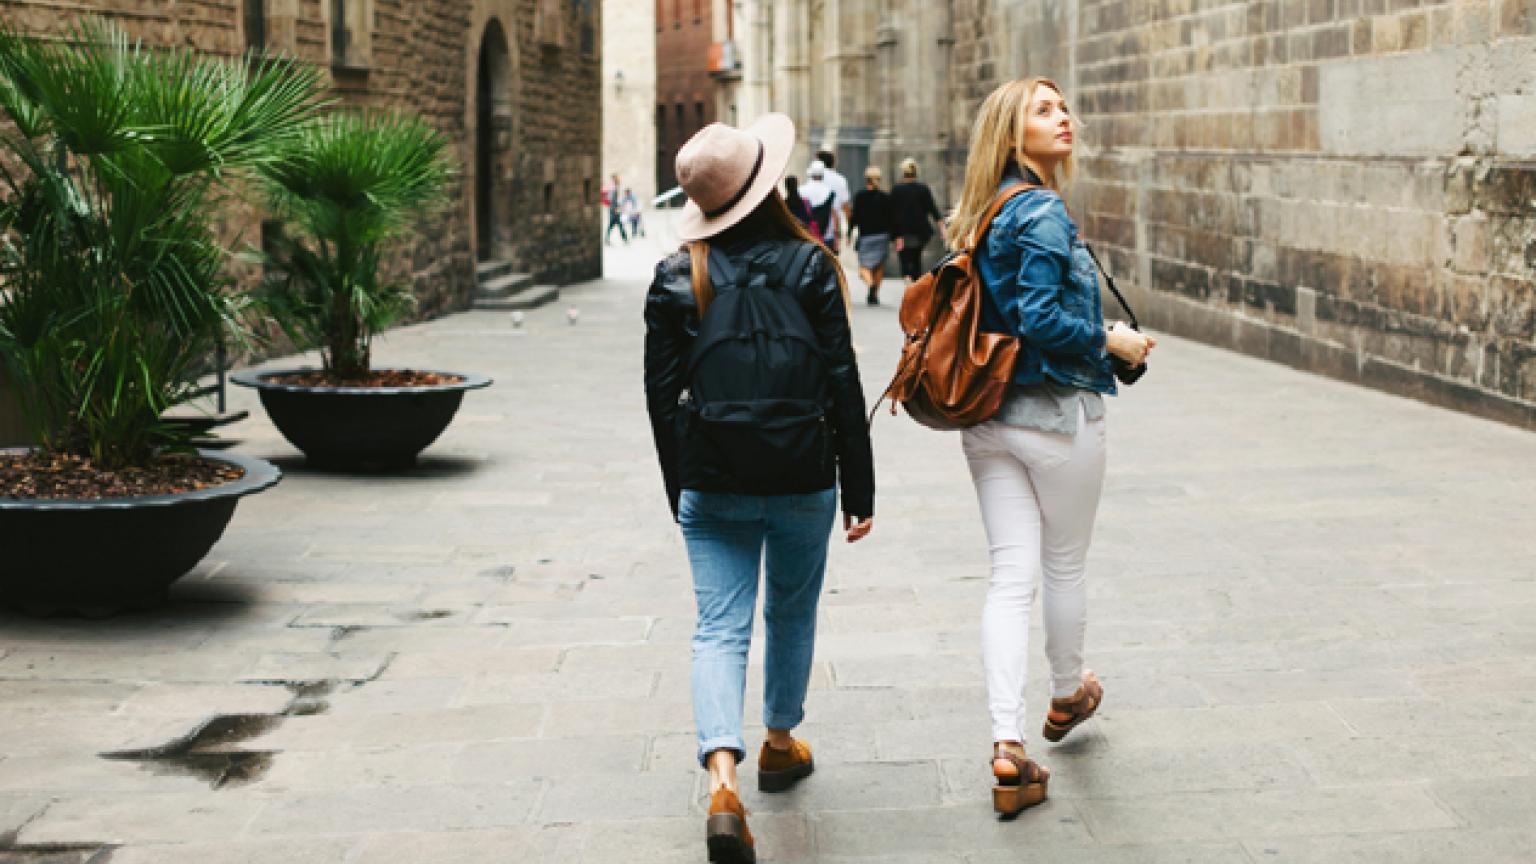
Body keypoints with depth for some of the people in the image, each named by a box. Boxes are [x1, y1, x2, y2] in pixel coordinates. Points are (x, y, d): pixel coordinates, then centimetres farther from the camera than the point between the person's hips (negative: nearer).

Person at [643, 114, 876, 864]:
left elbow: (662, 396, 2)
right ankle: (779, 746, 38)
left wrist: (680, 493, 13)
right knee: (792, 613, 21)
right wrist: (860, 490, 1)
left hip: (713, 486, 0)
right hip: (802, 478, 0)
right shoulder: (809, 266, -6)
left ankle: (722, 779, -18)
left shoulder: (676, 279, -1)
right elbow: (842, 385, -6)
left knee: (719, 627, 0)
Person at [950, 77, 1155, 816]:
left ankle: (1007, 746, -5)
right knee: (1065, 567, 15)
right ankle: (1067, 695, 37)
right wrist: (1112, 342, -9)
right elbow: (1041, 319, -23)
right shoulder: (1042, 213, -16)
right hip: (1056, 415, -7)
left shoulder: (983, 215, 9)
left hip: (987, 417, 7)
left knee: (1011, 575, 3)